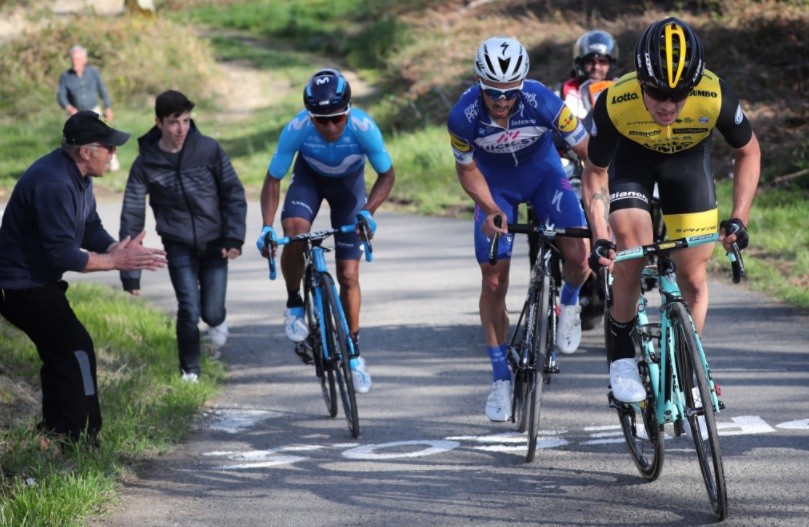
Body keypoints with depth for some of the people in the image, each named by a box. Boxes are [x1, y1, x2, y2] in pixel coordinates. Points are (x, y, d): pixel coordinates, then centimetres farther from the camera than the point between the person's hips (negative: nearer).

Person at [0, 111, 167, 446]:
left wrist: (118, 250, -10)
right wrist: (114, 262, -20)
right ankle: (79, 441, -7)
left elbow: (90, 229, 9)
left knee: (61, 354, 16)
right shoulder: (54, 184, -29)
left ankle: (54, 434, 26)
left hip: (35, 283, 11)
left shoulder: (78, 175, 5)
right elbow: (62, 254, -29)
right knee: (77, 350, -11)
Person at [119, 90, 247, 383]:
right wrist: (130, 271, -6)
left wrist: (234, 238, -9)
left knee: (212, 312, -2)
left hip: (214, 243, 0)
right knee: (189, 311, -13)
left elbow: (233, 193, 0)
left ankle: (216, 320, 38)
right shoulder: (146, 164, -9)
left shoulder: (208, 150, -10)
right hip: (178, 246, 0)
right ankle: (189, 371, 10)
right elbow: (132, 216, -4)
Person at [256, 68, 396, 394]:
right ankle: (294, 304, -5)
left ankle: (354, 353, 15)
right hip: (310, 177, 0)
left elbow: (387, 175, -20)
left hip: (349, 183, 0)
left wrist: (368, 211, -37)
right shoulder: (297, 129, -35)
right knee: (294, 233, -32)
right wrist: (267, 227, -35)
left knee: (349, 275, -2)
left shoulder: (363, 128, -36)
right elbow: (273, 179, -22)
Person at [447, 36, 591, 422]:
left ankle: (569, 304, 15)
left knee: (578, 253, -22)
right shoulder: (463, 116, -30)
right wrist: (492, 210, -24)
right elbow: (467, 169, -10)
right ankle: (501, 378, 8)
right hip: (495, 184, 1)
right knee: (493, 280, -6)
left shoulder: (542, 102, -34)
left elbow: (589, 152, -24)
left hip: (543, 173, 0)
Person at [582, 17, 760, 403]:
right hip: (634, 156, -1)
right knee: (630, 251, -23)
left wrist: (739, 218, -21)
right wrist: (599, 237, -25)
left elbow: (748, 152, -14)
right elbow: (594, 172, -17)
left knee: (693, 278, -1)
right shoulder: (615, 103, -36)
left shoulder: (715, 97, -36)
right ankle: (622, 357, -4)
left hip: (689, 157, 1)